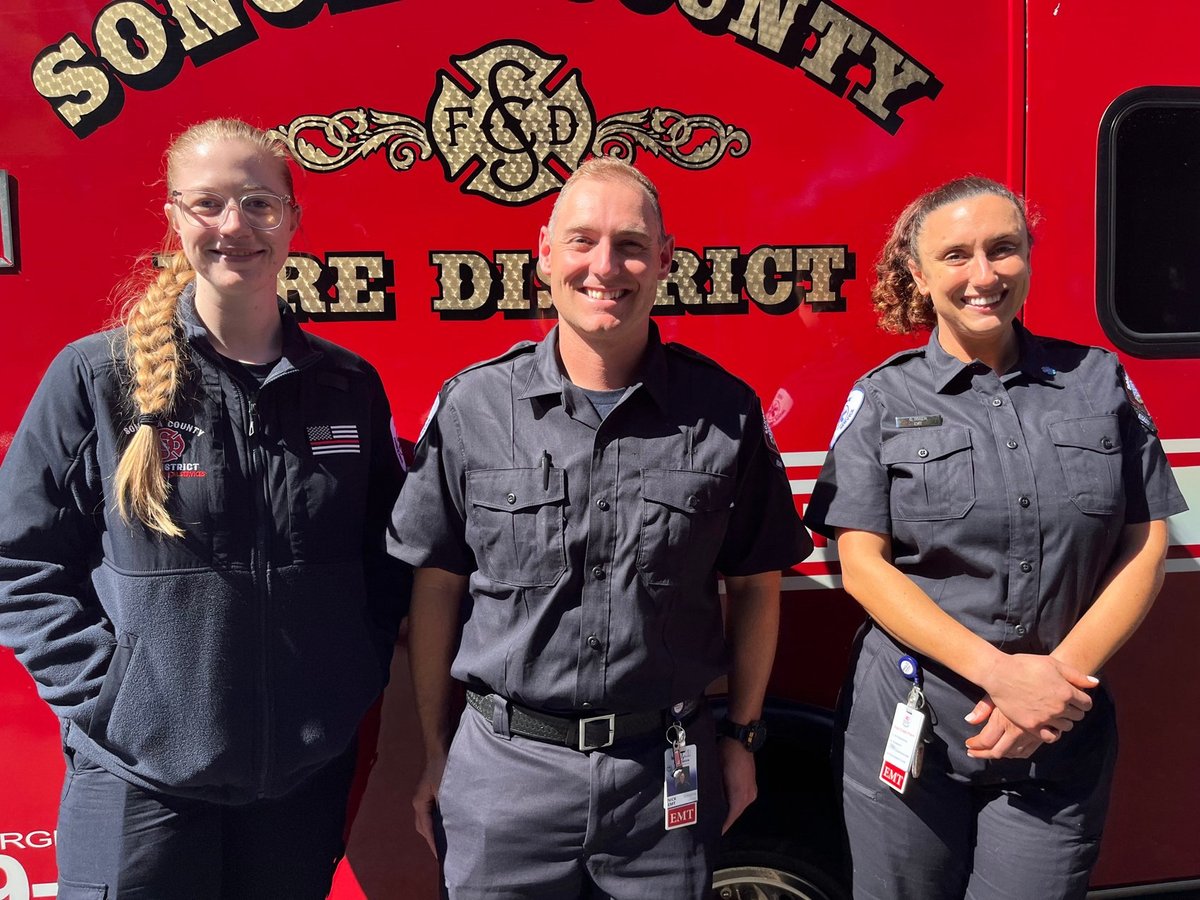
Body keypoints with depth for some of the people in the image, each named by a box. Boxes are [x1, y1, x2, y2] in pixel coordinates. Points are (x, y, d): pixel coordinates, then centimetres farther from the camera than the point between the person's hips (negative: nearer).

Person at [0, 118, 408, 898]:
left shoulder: (349, 386, 2)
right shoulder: (95, 376, -5)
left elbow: (384, 564, 10)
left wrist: (357, 686, 2)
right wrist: (101, 691, -9)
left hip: (308, 776, 3)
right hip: (142, 777, -2)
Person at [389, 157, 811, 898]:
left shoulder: (725, 411, -4)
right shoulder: (473, 406, -4)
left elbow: (755, 585, 5)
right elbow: (436, 587, 2)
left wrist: (741, 738, 8)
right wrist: (436, 755, 5)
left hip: (666, 772, 1)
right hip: (503, 767, 0)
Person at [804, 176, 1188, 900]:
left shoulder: (1100, 381, 5)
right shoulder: (883, 399, -1)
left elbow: (1145, 548, 2)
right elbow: (863, 565, -7)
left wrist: (1061, 677, -10)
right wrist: (997, 671, -16)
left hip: (1061, 745, 1)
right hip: (910, 731, -1)